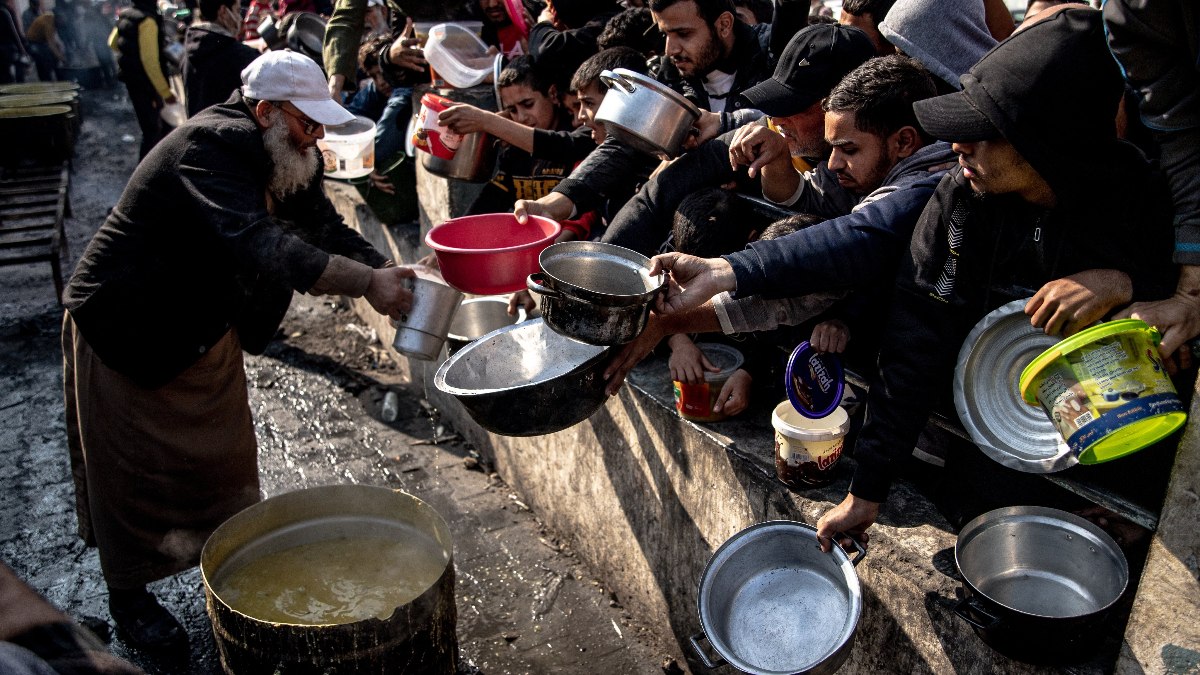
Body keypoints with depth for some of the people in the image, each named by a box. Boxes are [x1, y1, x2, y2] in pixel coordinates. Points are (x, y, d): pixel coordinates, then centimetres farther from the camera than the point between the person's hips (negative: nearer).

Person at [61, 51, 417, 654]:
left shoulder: (281, 156, -2)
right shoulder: (214, 147, -31)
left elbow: (324, 228, -3)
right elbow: (255, 243, -46)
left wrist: (390, 276, -20)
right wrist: (365, 282, -50)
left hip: (203, 329, 9)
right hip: (126, 330, -8)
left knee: (225, 453, 18)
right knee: (134, 470, 7)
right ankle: (127, 598, 27)